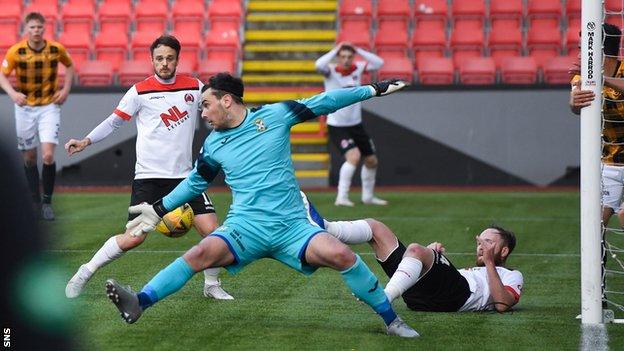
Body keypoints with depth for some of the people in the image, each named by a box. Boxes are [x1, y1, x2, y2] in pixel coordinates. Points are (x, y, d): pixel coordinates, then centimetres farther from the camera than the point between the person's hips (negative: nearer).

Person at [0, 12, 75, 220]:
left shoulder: (56, 49, -7)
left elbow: (69, 66, 12)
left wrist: (66, 89, 0)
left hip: (50, 106, -1)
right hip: (25, 108, 1)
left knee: (48, 156, -14)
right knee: (29, 157, 7)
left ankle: (47, 202, 1)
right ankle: (35, 201, 23)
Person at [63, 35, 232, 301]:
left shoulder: (194, 87, 6)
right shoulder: (140, 91, -2)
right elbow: (114, 121, 5)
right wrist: (86, 141, -6)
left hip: (184, 176, 3)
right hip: (148, 176, -3)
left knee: (211, 230, -8)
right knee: (134, 237, -11)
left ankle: (212, 285, 14)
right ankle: (84, 274, 7)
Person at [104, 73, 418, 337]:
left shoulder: (275, 115, 3)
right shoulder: (213, 144, 12)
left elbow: (323, 103, 8)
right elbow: (196, 181, 28)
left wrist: (374, 89, 10)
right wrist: (159, 210, 26)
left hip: (292, 226, -1)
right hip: (245, 227, 2)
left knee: (340, 255, -26)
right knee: (201, 254, -28)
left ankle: (390, 319, -9)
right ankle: (139, 304, -36)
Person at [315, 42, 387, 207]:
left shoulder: (357, 69, -2)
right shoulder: (331, 71, -14)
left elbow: (379, 63, -7)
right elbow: (319, 65, -35)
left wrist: (358, 50, -13)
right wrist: (336, 50, -24)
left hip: (356, 124, 6)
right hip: (337, 126, -6)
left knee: (371, 161, 15)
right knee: (354, 156, -27)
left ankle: (368, 196, 36)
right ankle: (342, 197, -24)